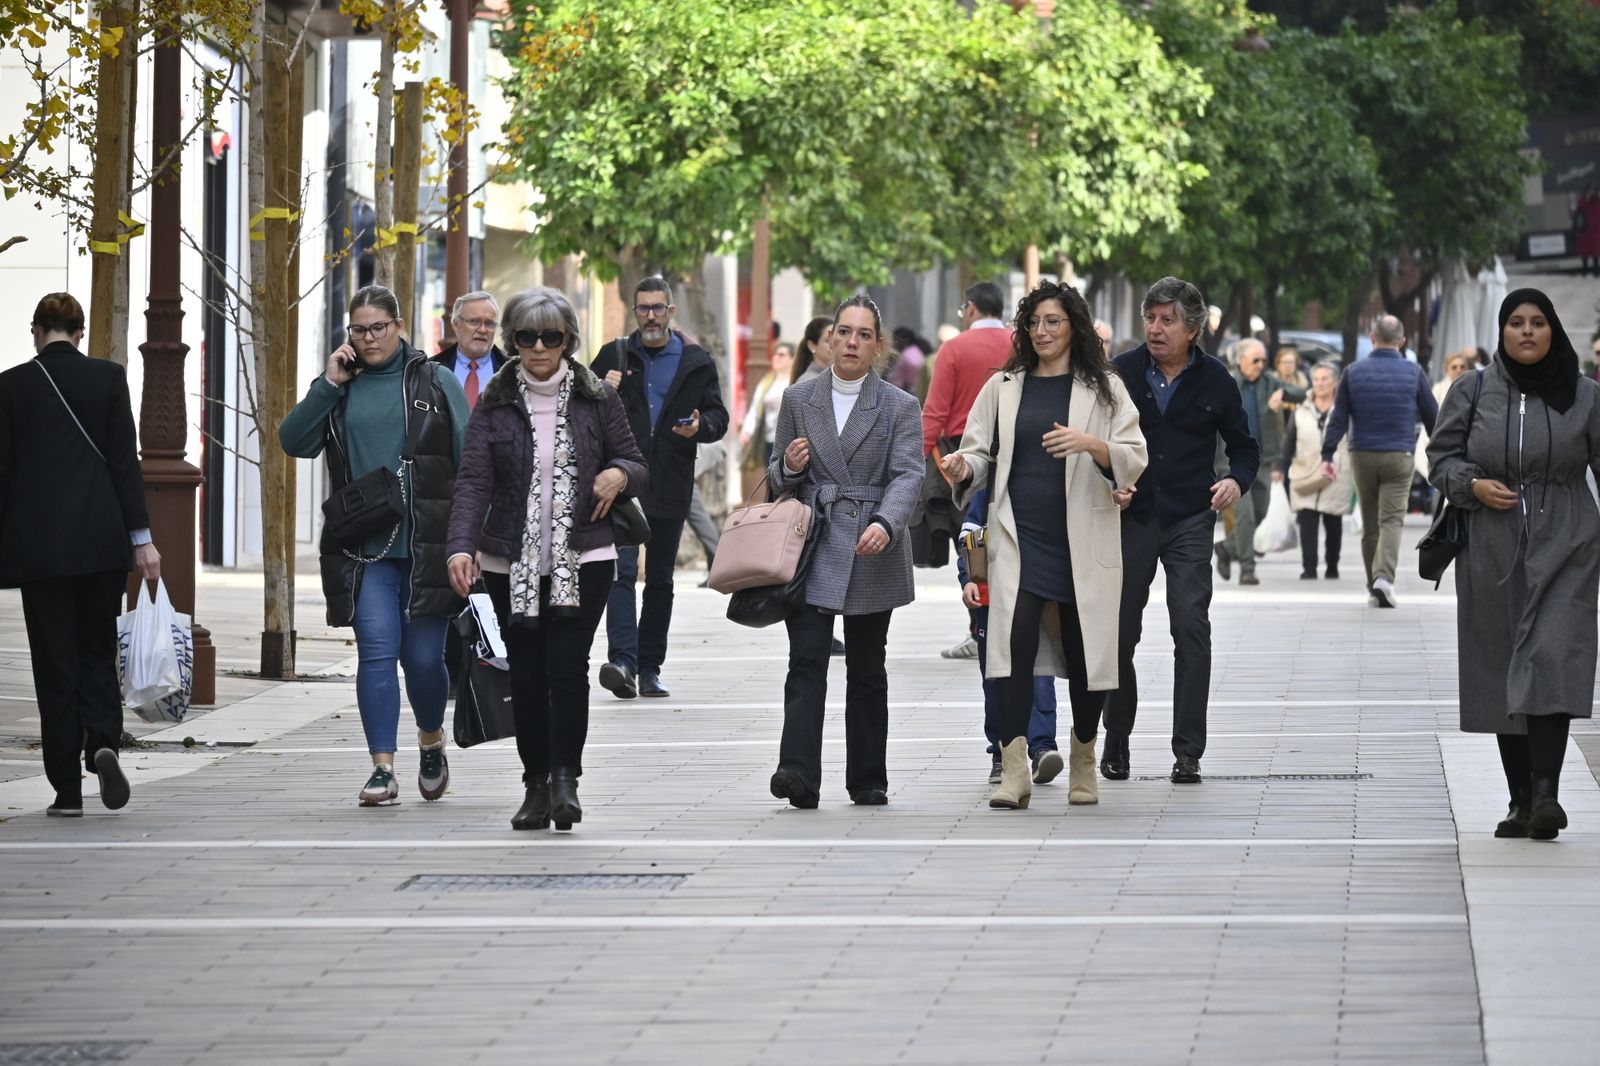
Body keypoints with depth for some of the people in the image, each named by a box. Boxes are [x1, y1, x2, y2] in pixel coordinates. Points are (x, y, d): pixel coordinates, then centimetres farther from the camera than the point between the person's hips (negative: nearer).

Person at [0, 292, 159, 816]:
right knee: (98, 650, 14)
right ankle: (103, 744, -13)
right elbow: (125, 459, -3)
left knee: (54, 661, 5)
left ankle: (67, 789, 3)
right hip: (101, 538, 1)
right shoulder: (107, 377, -1)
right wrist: (140, 536, -1)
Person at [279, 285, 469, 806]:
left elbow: (469, 461, 4)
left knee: (423, 657, 2)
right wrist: (327, 385, -6)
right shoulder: (342, 388, 11)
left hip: (426, 546, -1)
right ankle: (382, 769, -7)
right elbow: (293, 441, 2)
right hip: (365, 549, 1)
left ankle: (431, 743, 30)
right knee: (376, 653, -8)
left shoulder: (436, 382, 5)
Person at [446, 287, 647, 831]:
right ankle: (536, 785, 13)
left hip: (582, 560, -1)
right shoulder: (495, 404, 2)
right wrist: (462, 547, -21)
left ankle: (565, 779, -7)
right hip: (512, 563, 1)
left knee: (568, 665, -12)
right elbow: (473, 481, -6)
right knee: (527, 674, 4)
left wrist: (619, 474, -14)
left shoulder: (596, 399, 4)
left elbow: (637, 466, 11)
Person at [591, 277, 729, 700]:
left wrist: (700, 427, -14)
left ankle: (649, 668, 15)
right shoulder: (614, 356, 8)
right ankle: (623, 661, -27)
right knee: (622, 571, -16)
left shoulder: (697, 362, 8)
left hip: (670, 488, 2)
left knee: (660, 580, 8)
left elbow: (718, 417, 9)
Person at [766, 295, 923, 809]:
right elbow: (777, 474, 16)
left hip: (871, 554, 0)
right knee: (806, 660, -13)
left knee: (867, 670, 8)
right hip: (812, 550, 0)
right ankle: (799, 776, -22)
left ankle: (868, 780, 16)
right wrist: (789, 468, -9)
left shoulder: (899, 407, 3)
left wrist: (885, 525, -27)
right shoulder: (798, 400, 9)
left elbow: (907, 475, -9)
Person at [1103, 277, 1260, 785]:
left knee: (1191, 629, -9)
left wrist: (1237, 480, -9)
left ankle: (1188, 751, -5)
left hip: (1189, 519, -1)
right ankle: (1116, 741, 21)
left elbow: (1243, 445, 11)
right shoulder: (1122, 372, -1)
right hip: (1131, 515, 1)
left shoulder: (1214, 379, 0)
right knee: (1119, 632, 4)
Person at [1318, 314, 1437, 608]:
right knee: (1391, 519, -5)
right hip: (1399, 456, -2)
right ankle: (1384, 576, -25)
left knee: (1370, 524, 11)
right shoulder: (1414, 373, 1)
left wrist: (1327, 455, 0)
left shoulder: (1354, 373, 3)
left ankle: (1373, 587, 16)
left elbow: (1338, 418, 0)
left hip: (1362, 456, 2)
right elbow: (1432, 417, 6)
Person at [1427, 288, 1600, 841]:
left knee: (1552, 662, -16)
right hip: (1492, 554, 2)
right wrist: (1473, 485, -12)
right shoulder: (1471, 392, 5)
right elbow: (1441, 456, 9)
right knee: (1501, 669, 5)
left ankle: (1546, 792, -22)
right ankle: (1521, 801, 13)